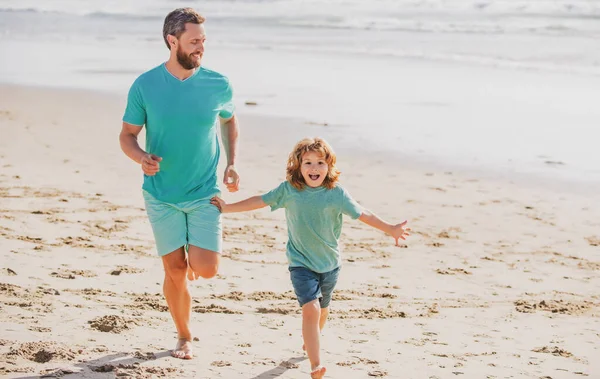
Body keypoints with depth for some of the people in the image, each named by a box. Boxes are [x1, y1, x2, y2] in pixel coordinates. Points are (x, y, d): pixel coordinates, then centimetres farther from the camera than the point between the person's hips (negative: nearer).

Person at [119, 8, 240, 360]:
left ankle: (198, 252, 27)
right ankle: (184, 337, 26)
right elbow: (127, 135, 0)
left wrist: (233, 164, 5)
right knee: (175, 272, 4)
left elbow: (229, 120, 15)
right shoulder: (145, 86, -9)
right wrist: (142, 157, -22)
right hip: (162, 195, 0)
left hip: (204, 193, 0)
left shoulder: (218, 85, -6)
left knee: (206, 270, -10)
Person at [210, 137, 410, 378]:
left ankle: (311, 341, 52)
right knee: (310, 309, -18)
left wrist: (391, 230, -11)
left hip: (329, 264, 2)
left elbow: (362, 214, -7)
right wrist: (227, 208, 3)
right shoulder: (288, 190, -9)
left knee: (322, 309, 21)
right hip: (300, 263, -2)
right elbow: (259, 201, 1)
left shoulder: (337, 194, -10)